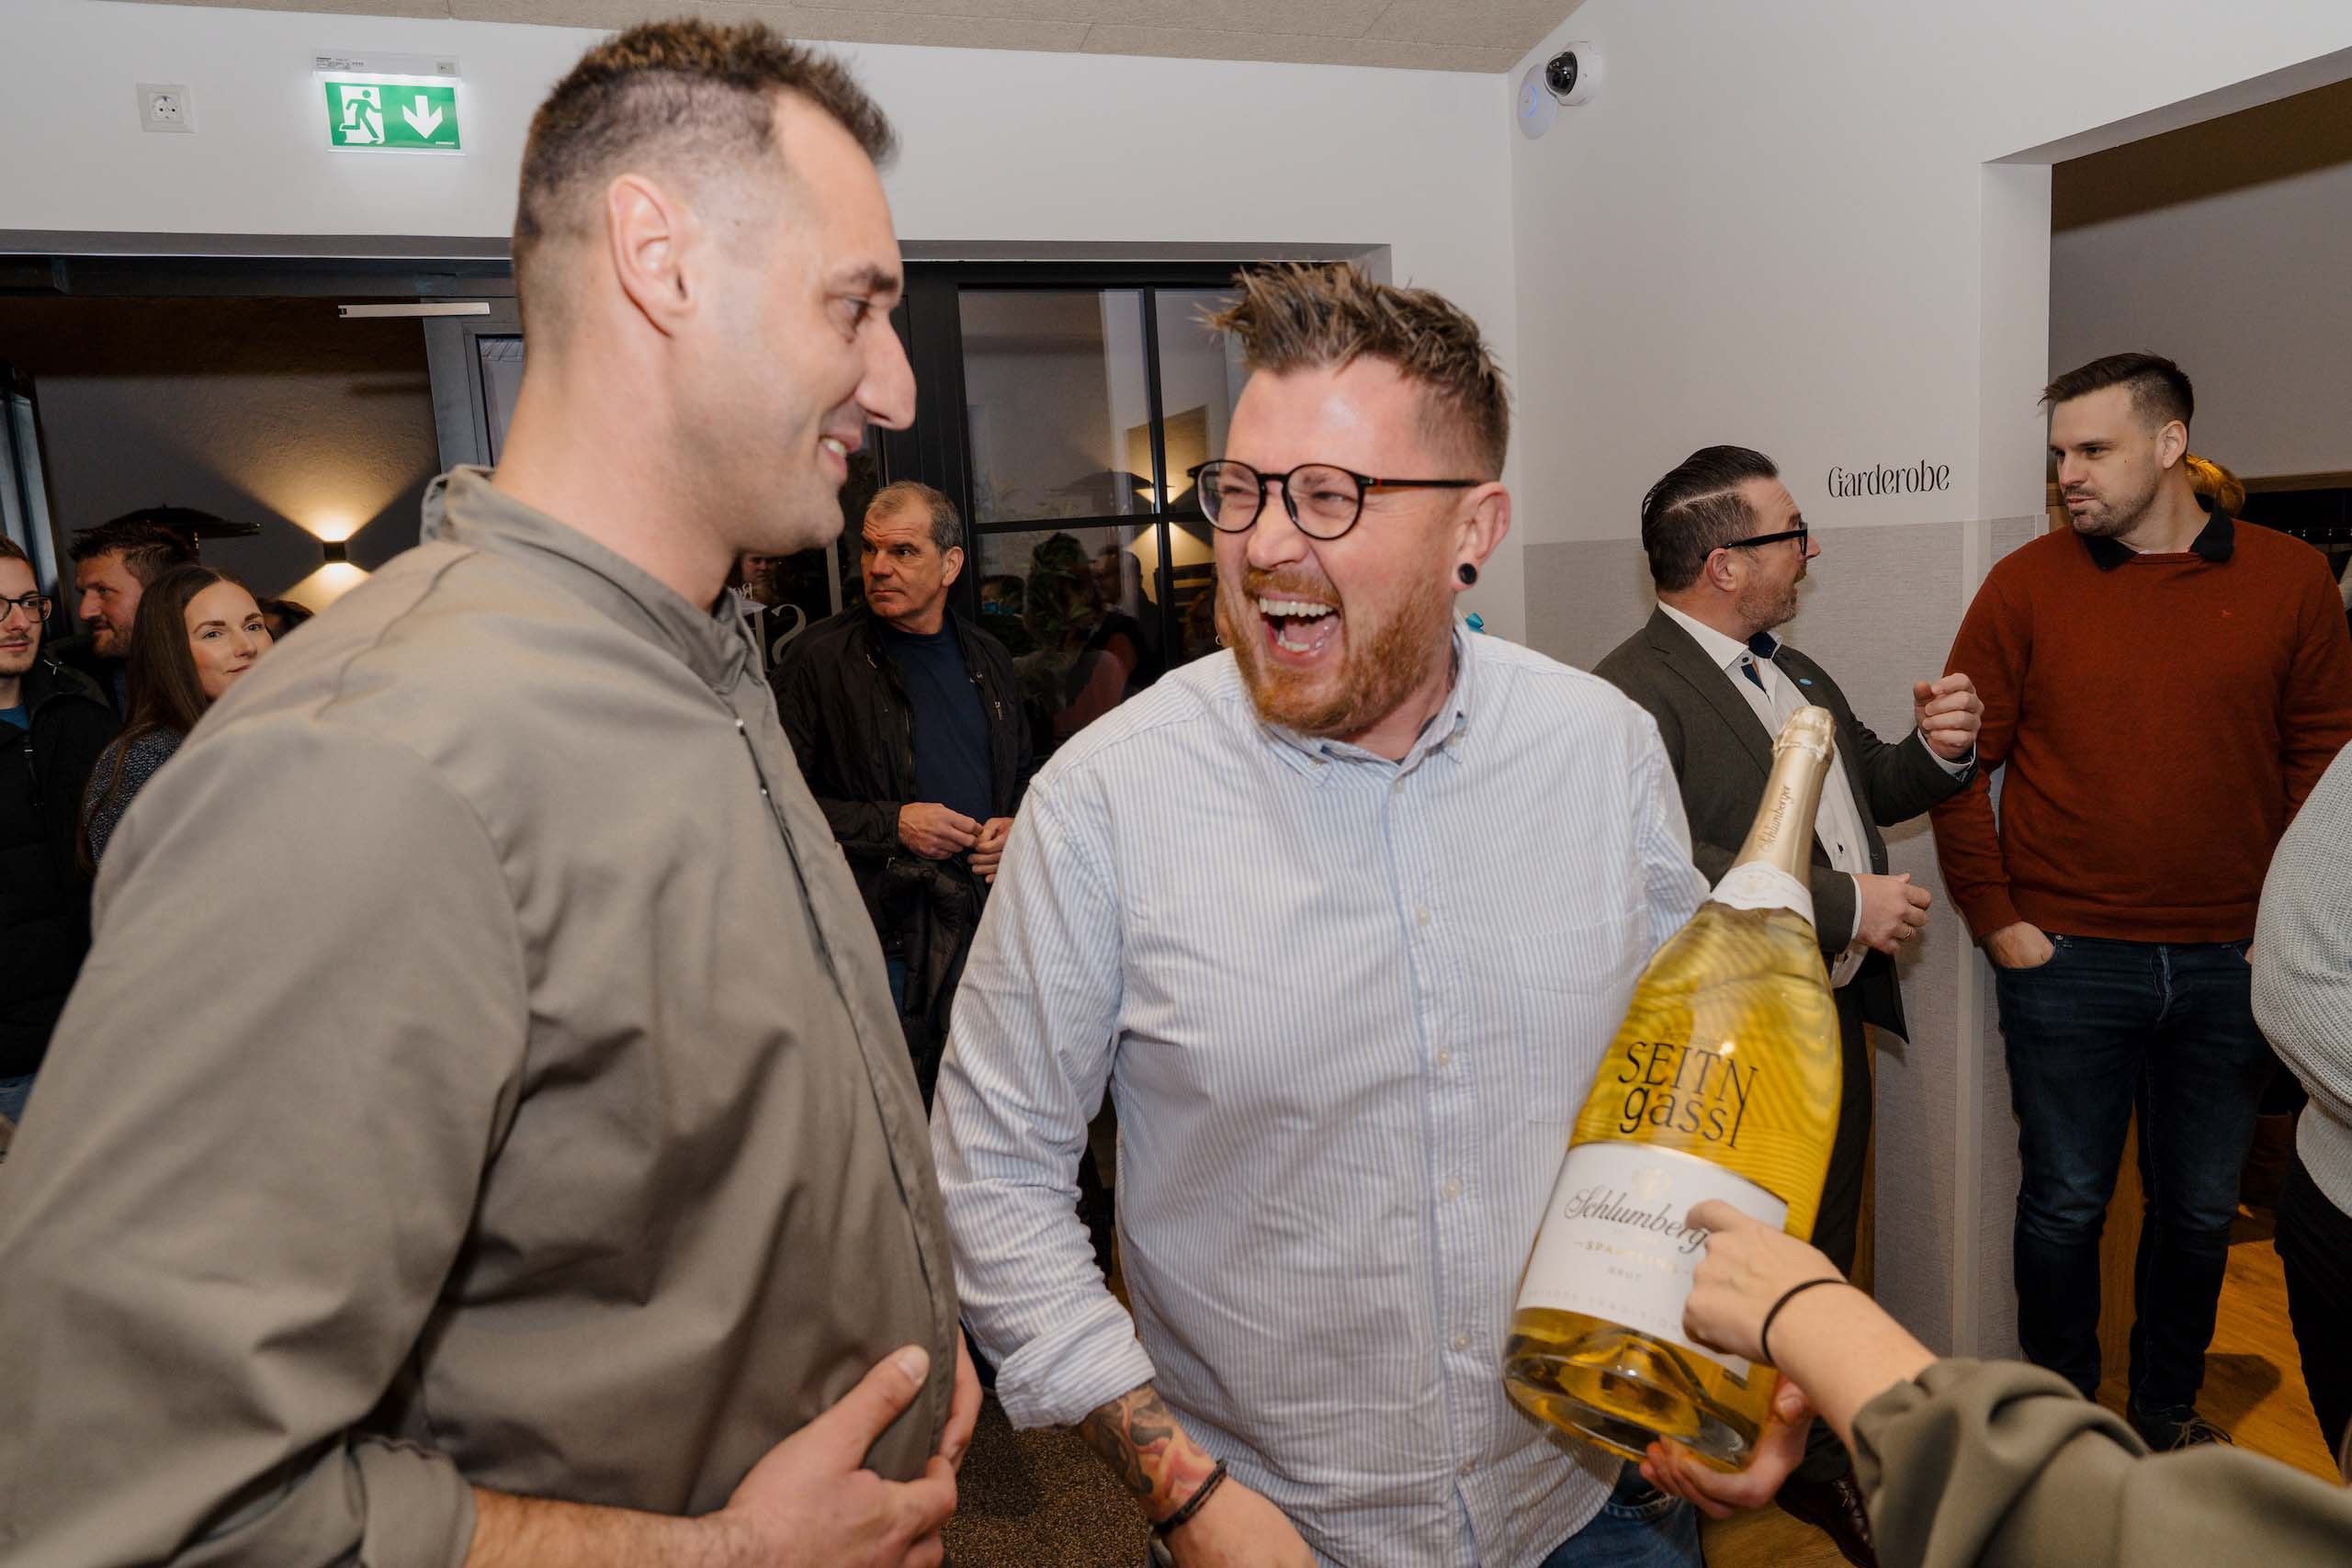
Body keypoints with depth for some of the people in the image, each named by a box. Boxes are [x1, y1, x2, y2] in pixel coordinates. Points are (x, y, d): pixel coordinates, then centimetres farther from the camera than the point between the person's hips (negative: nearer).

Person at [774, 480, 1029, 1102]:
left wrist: (1014, 828, 1)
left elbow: (1022, 778, 22)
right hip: (882, 939, -5)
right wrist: (893, 823, -16)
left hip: (986, 923, 5)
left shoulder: (988, 659, 11)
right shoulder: (819, 659, -6)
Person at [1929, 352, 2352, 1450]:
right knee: (2065, 1203, 9)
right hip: (2066, 959, -2)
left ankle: (2167, 1407, 38)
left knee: (2200, 1207, 16)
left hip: (2229, 965, 2)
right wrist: (1995, 919, -6)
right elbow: (1959, 765, -3)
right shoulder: (2027, 584, -4)